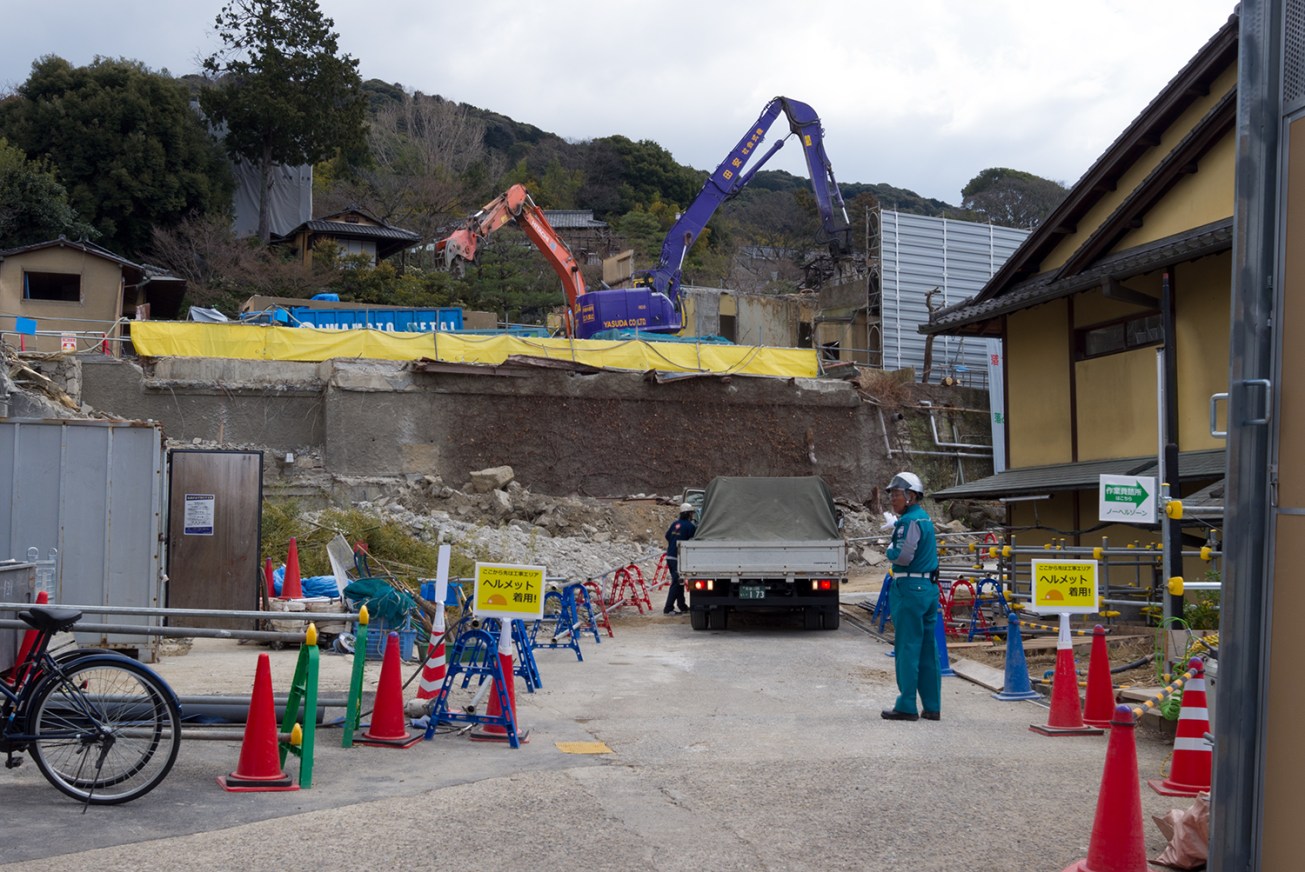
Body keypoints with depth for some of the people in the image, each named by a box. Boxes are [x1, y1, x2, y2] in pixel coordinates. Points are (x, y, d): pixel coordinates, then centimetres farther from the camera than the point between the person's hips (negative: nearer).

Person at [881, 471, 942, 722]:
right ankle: (932, 706, 12)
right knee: (928, 648, 10)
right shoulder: (925, 519, 16)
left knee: (907, 648, -4)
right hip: (929, 588, 9)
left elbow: (903, 556, -22)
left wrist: (889, 549, -3)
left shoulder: (909, 521, -14)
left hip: (910, 588, -9)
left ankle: (906, 706, -1)